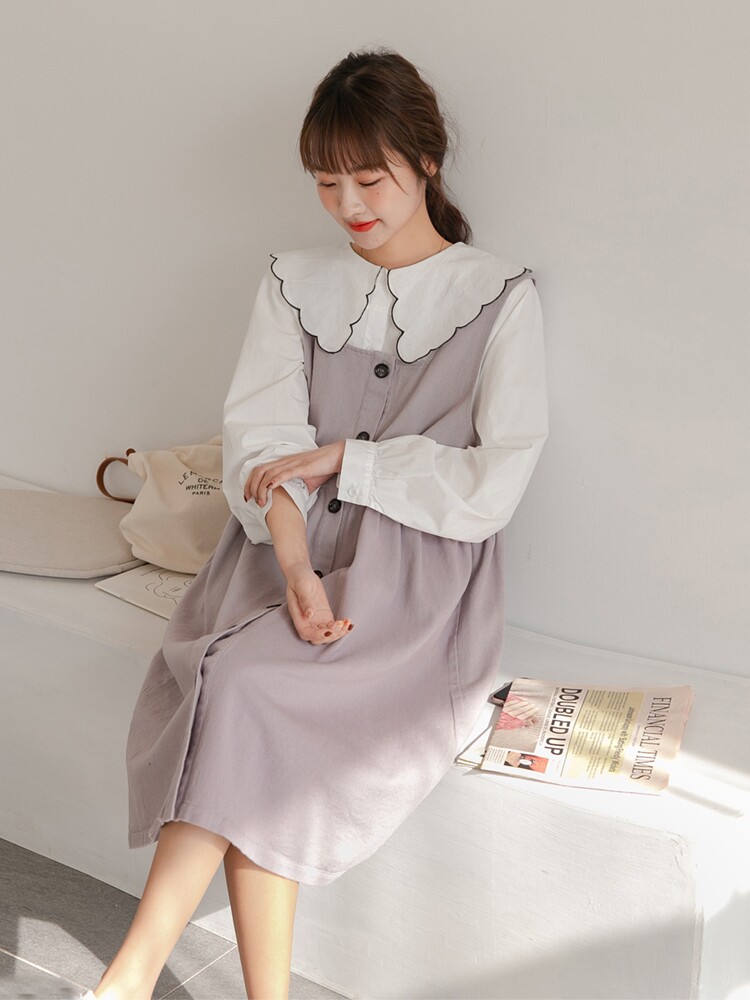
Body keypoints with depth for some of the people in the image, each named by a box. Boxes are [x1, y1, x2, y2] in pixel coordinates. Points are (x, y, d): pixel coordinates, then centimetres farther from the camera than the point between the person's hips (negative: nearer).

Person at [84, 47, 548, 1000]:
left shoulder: (500, 297, 4)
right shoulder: (295, 282, 13)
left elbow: (492, 486, -5)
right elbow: (263, 441, -1)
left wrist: (342, 457, -8)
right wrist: (298, 571, -19)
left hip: (419, 573, -3)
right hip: (288, 552, 3)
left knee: (246, 685, -29)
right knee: (256, 728, -29)